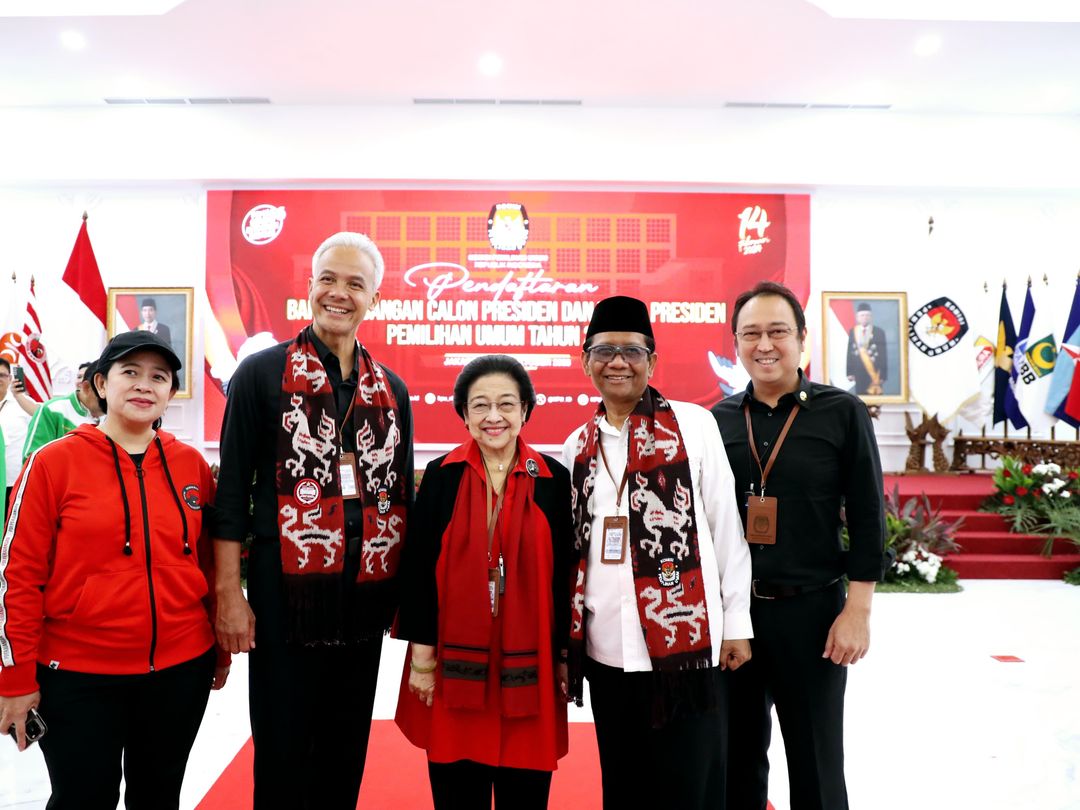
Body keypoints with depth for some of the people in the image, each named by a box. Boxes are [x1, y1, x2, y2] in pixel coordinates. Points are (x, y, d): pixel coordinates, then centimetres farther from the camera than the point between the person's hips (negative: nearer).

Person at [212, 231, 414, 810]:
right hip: (286, 593, -4)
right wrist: (228, 593, -9)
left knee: (346, 756, 17)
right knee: (282, 755, 8)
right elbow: (232, 490, -5)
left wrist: (404, 591, 11)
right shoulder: (262, 373, -3)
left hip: (365, 599, 4)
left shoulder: (392, 390, 9)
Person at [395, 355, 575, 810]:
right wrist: (422, 654, -3)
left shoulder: (554, 479, 0)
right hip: (455, 665, 0)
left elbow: (566, 575, 3)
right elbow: (418, 569, -1)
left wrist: (566, 656, 3)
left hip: (529, 667, 0)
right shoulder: (442, 476, -2)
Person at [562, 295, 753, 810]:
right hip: (605, 649, 4)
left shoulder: (693, 424, -3)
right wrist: (564, 638, 11)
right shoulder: (578, 446, 9)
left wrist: (736, 623, -2)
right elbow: (570, 544, 12)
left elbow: (726, 527, -2)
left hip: (686, 641, -4)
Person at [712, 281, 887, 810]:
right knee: (737, 757, 15)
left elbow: (867, 518, -4)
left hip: (811, 611, -2)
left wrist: (857, 611, -8)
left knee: (815, 763, 11)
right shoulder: (718, 420, 3)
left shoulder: (843, 413, -4)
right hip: (729, 611, 3)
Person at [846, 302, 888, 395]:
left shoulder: (879, 332, -1)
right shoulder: (853, 332, 6)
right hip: (859, 373, 2)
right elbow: (850, 353, 6)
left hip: (875, 373, -2)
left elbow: (884, 355, -2)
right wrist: (850, 372, 1)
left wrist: (883, 374, -7)